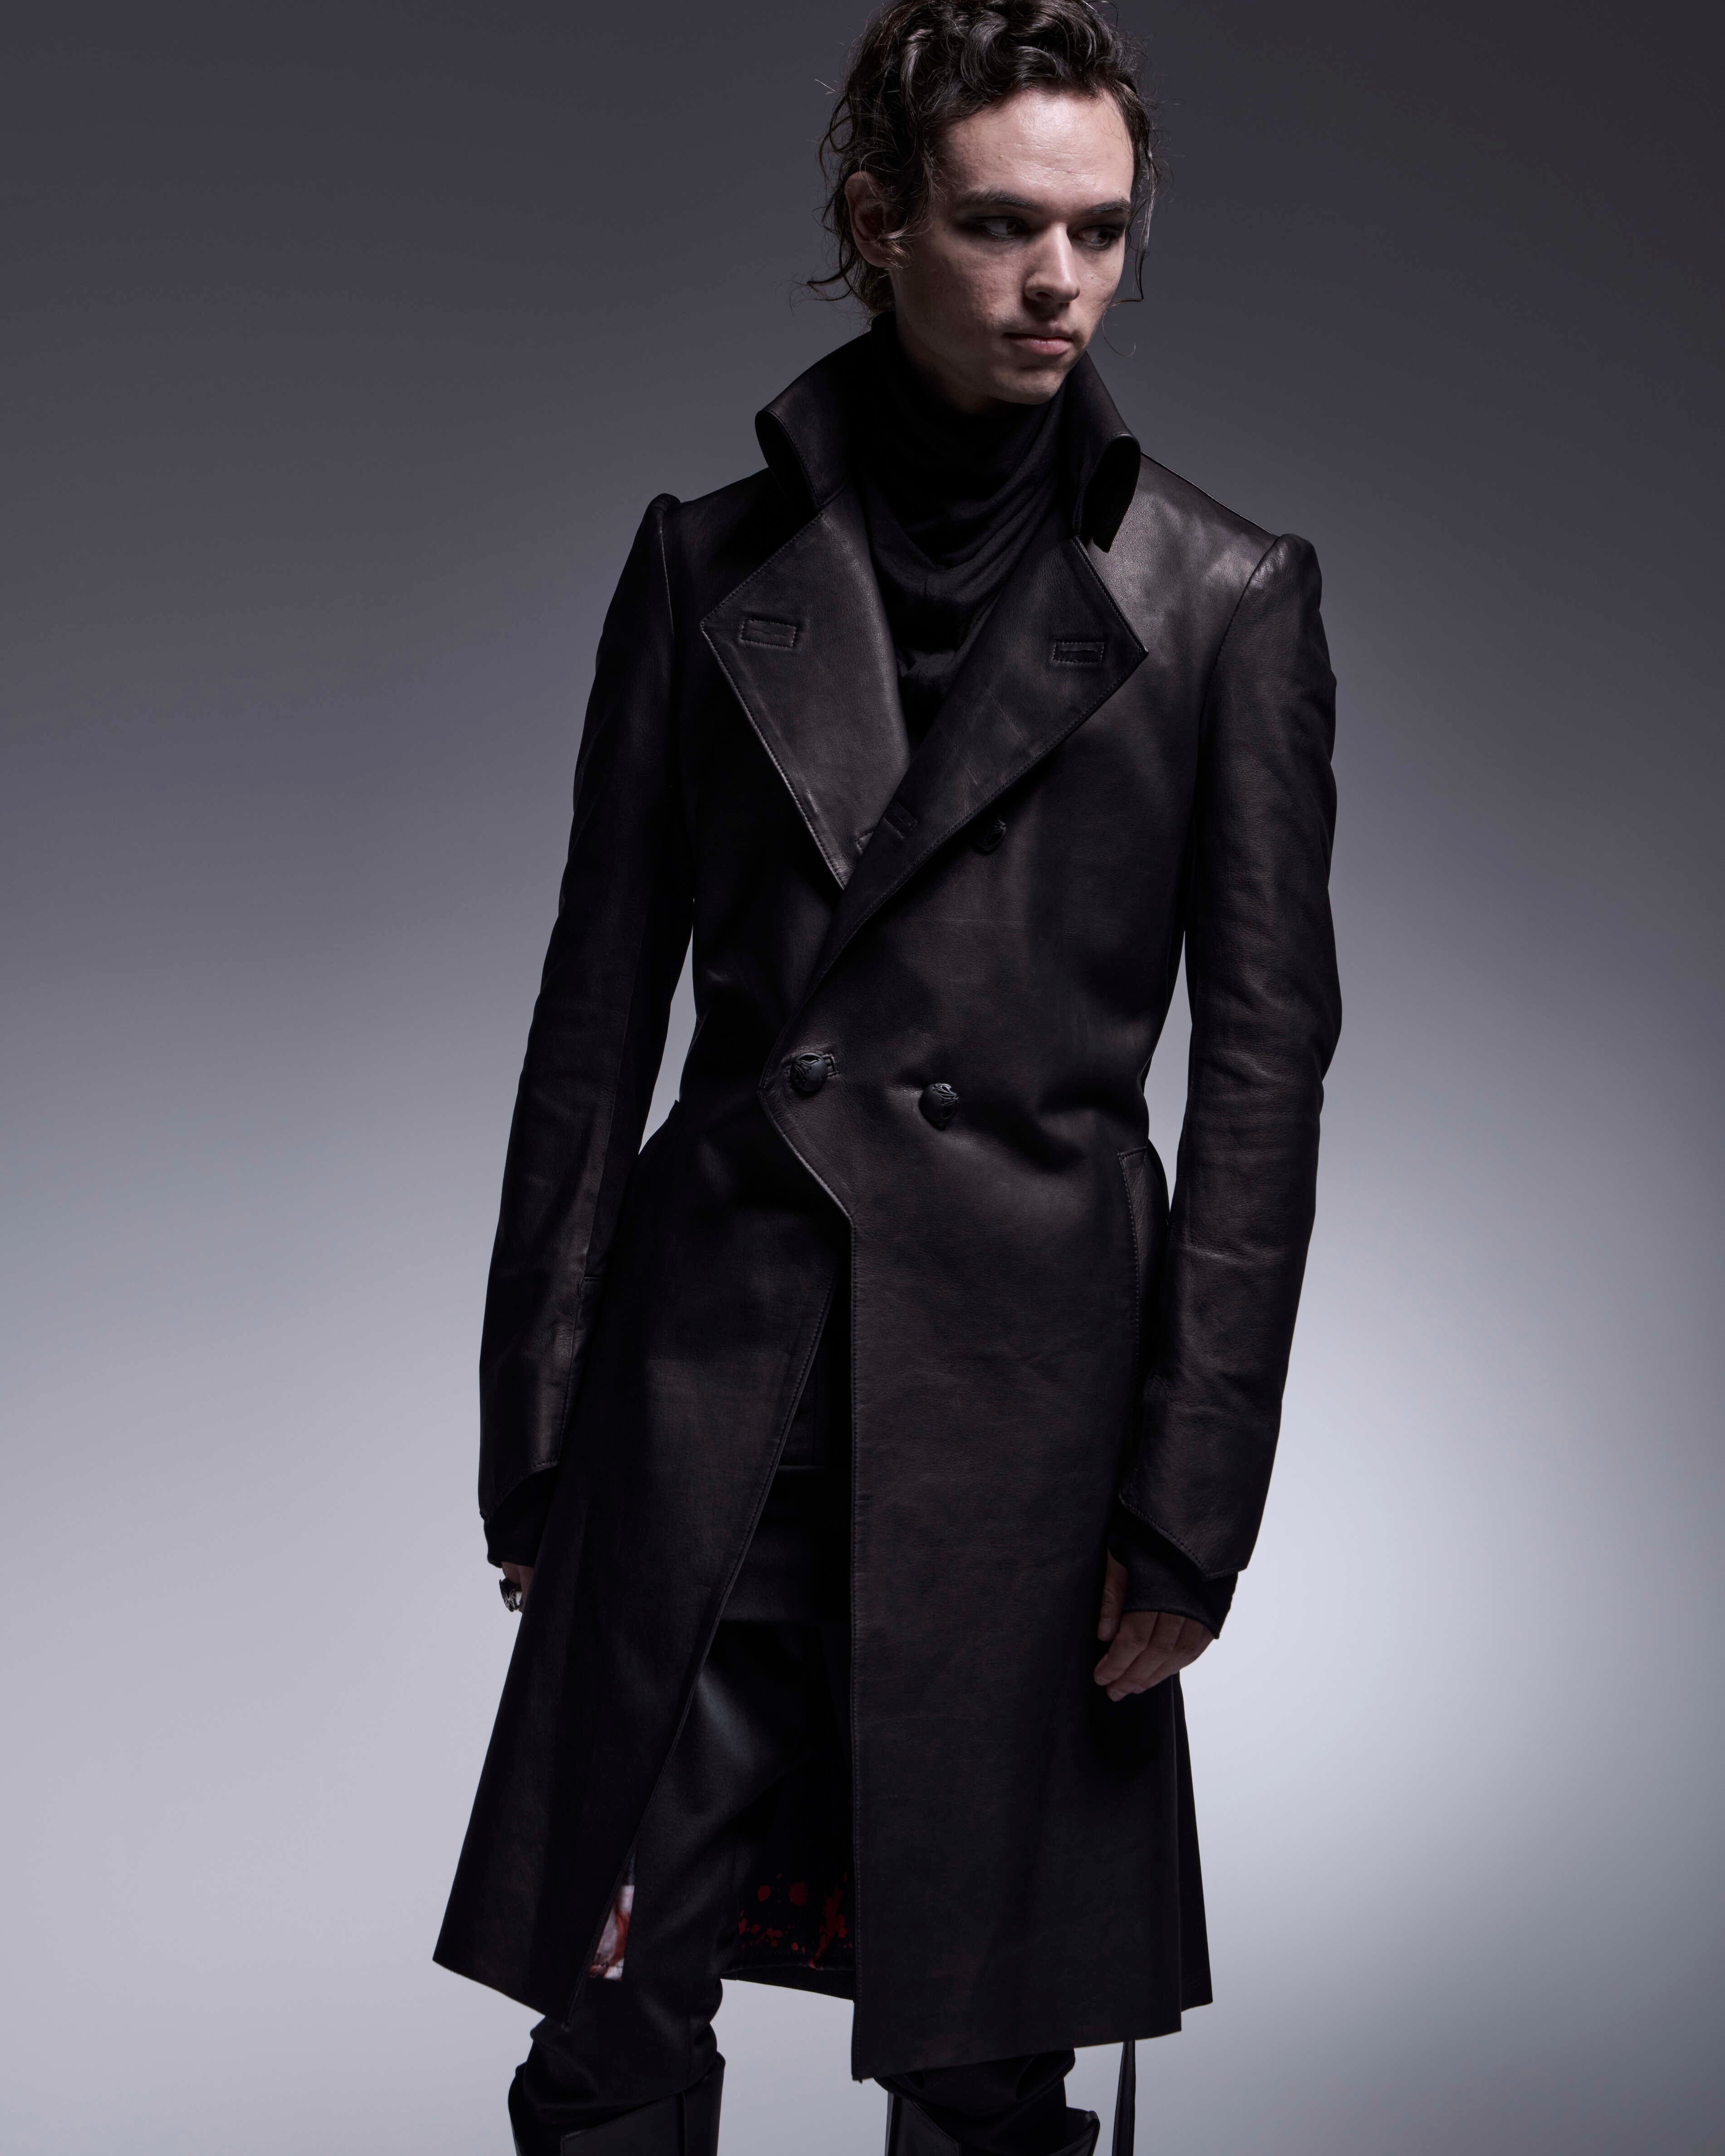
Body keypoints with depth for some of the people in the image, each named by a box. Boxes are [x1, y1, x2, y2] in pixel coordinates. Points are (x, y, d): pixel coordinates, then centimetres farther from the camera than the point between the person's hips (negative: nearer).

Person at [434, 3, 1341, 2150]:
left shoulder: (1224, 599, 2)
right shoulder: (712, 562, 6)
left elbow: (1263, 1060, 0)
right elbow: (600, 1008, 7)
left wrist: (1193, 1499, -4)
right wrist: (535, 1441, 5)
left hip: (1029, 1368, -1)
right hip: (716, 1353, 2)